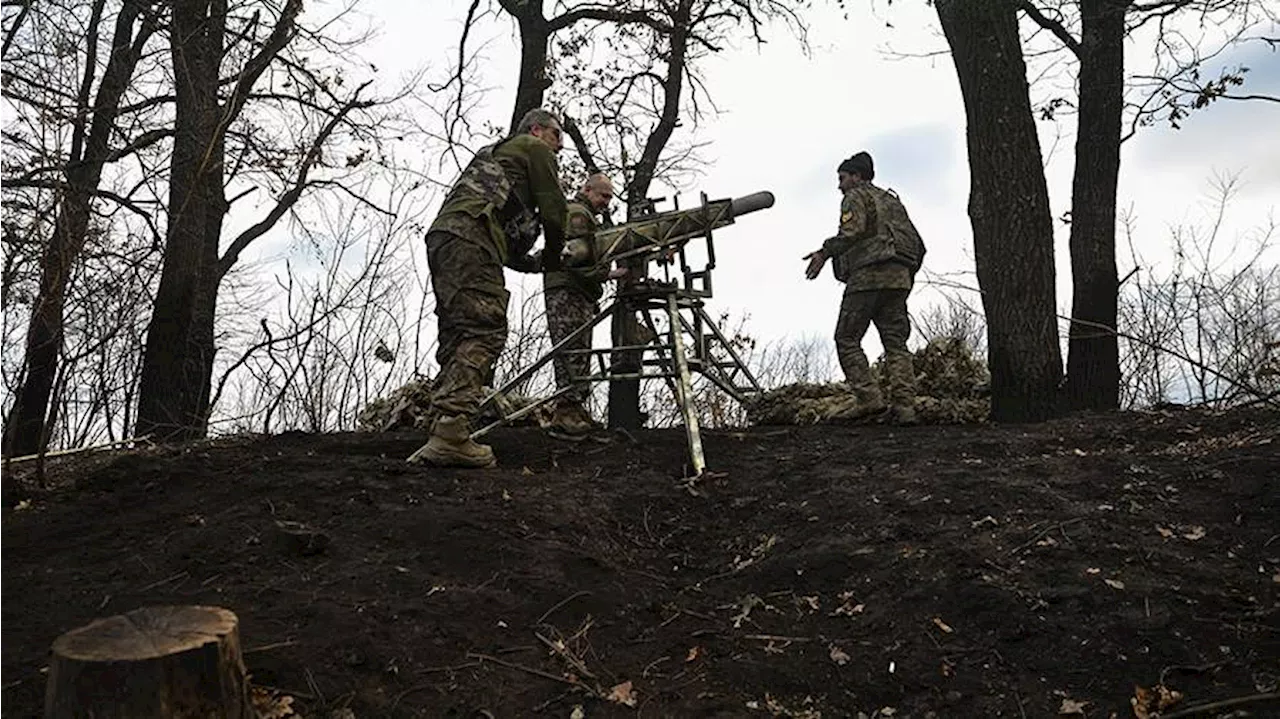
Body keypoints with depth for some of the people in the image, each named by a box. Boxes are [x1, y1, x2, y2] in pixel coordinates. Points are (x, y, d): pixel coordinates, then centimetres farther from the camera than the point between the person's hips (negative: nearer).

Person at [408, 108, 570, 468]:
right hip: (470, 239, -9)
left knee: (457, 337, 6)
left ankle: (440, 434, -2)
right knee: (484, 332, -17)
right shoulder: (534, 149, 15)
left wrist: (534, 262, 39)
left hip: (441, 237, 9)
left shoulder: (494, 154, 41)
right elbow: (555, 210, 6)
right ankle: (451, 434, -29)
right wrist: (552, 257, 22)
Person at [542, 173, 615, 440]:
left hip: (579, 295, 11)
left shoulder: (585, 217, 31)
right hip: (567, 291, -11)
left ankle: (575, 413, 6)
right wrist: (613, 273, -16)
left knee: (578, 356, 6)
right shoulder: (577, 213, -4)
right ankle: (566, 416, -18)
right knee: (573, 355, -15)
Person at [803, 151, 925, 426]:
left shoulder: (856, 196, 7)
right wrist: (907, 275, 27)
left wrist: (826, 252, -16)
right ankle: (904, 405, -7)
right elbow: (917, 244, 23)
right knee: (896, 343, 3)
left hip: (868, 274, -7)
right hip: (899, 278, 7)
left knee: (847, 339, -3)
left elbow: (853, 230, -15)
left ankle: (868, 398, -14)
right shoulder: (892, 200, 29)